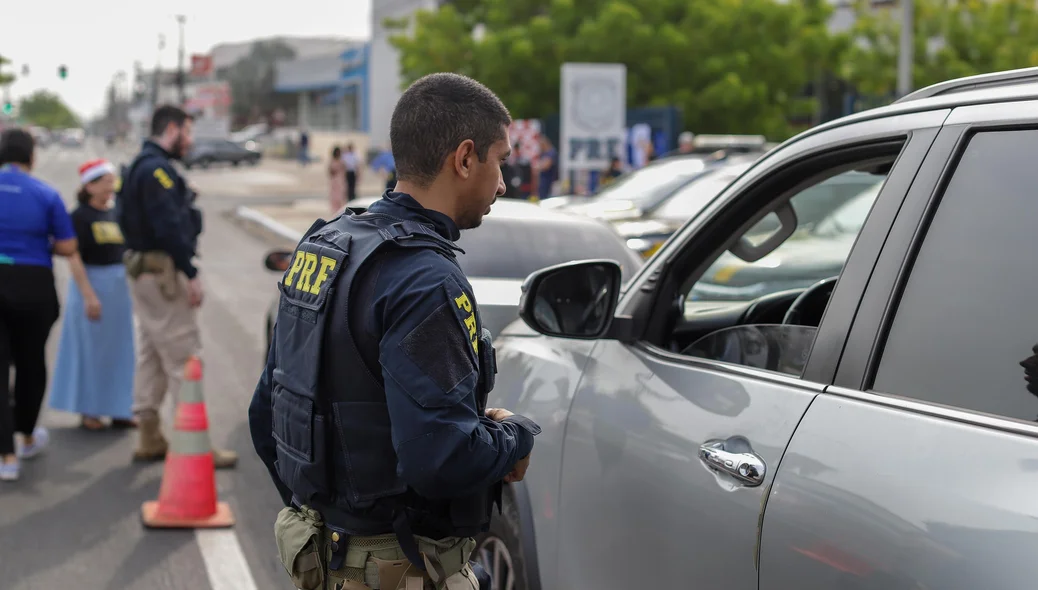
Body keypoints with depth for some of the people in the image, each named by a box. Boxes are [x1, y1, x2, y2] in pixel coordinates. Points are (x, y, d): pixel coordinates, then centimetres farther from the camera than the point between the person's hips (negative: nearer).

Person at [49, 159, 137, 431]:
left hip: (120, 286, 6)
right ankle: (88, 411, 10)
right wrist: (88, 296, -20)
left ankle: (117, 410, 18)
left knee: (119, 348, 9)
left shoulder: (116, 214, 9)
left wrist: (132, 290, 15)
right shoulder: (81, 217, -9)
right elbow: (75, 259, -14)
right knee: (91, 347, 1)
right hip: (92, 284, -6)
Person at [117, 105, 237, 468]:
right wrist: (190, 273, -21)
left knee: (151, 355, 14)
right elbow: (169, 226, -23)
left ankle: (149, 438, 20)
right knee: (184, 357, -8)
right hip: (162, 271, -11)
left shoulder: (143, 166, 17)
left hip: (144, 270, 11)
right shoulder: (157, 169, -15)